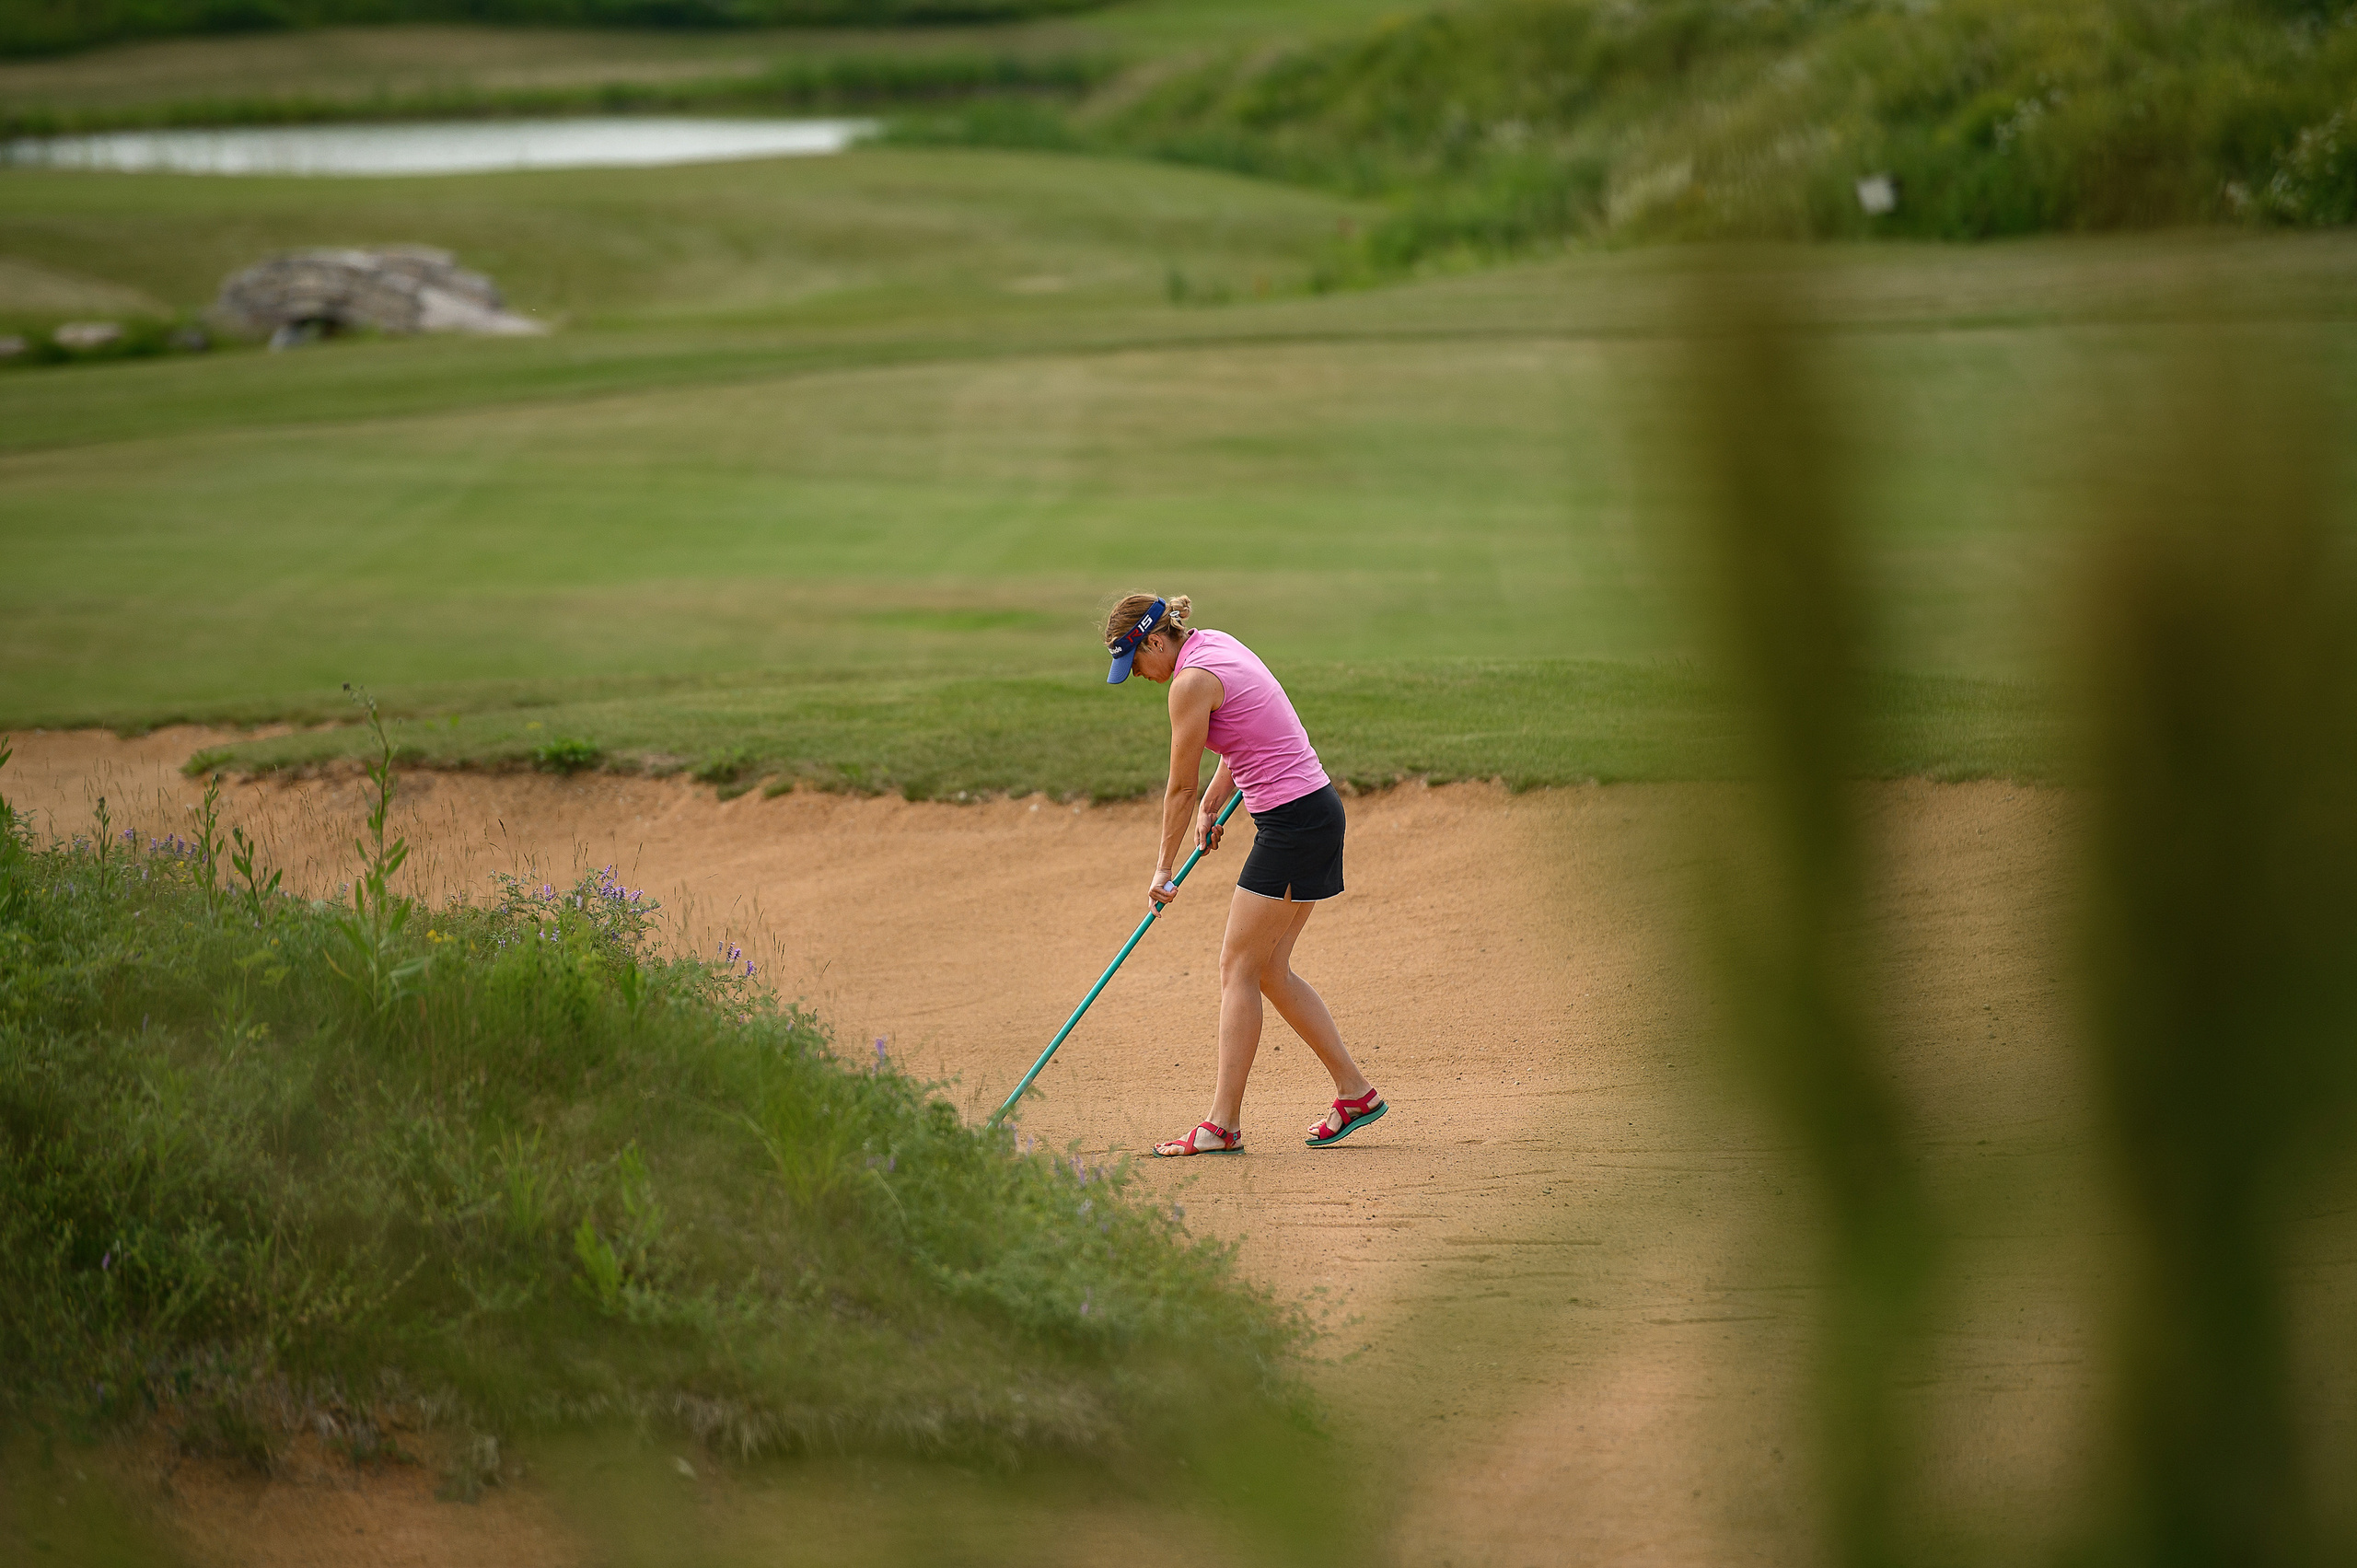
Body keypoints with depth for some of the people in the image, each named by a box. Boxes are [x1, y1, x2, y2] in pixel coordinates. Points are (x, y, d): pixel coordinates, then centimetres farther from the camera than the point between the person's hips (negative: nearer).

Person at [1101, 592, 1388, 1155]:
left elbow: (1180, 787, -7)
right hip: (1318, 811, 9)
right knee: (1268, 968, 13)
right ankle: (1355, 1092, 17)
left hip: (1292, 822, -9)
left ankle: (1223, 1123, -3)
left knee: (1239, 967, -4)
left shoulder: (1191, 682, -15)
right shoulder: (1216, 644, 13)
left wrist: (1163, 869, 3)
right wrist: (1212, 804, 19)